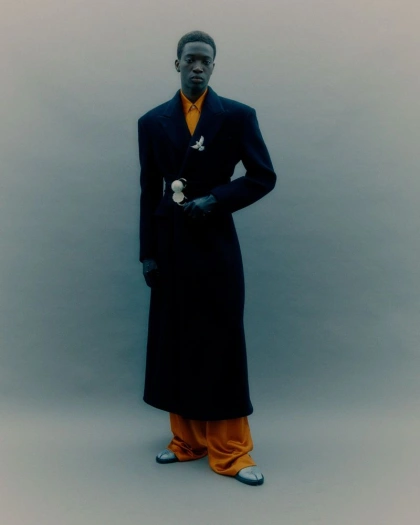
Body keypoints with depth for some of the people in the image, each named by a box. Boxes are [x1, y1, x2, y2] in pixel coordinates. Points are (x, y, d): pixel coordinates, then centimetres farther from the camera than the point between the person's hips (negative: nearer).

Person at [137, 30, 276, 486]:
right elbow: (149, 192, 8)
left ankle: (230, 452, 13)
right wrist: (147, 252, 3)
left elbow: (264, 177, 1)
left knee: (222, 345, 1)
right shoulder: (152, 121, 8)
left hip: (216, 243, -3)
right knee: (175, 342, 8)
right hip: (170, 245, 3)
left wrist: (214, 199, -13)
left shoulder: (237, 116, 1)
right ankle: (187, 440, 24)